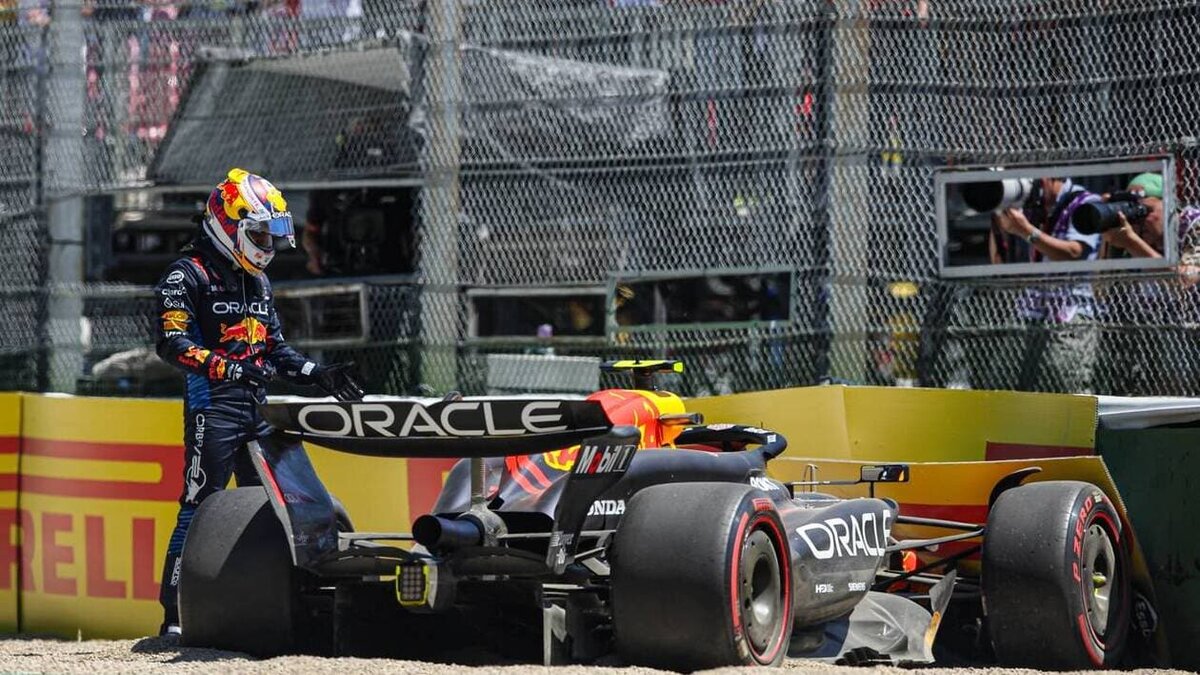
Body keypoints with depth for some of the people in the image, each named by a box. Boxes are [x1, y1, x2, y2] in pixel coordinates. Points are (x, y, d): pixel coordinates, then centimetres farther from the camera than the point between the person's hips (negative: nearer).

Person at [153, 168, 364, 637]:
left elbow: (275, 348, 26)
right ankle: (174, 614, -8)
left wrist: (318, 375, 13)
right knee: (201, 506, -10)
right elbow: (173, 343, -17)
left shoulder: (258, 282, 21)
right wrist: (229, 369, -26)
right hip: (213, 405, -8)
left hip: (258, 408, 8)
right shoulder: (187, 275, -5)